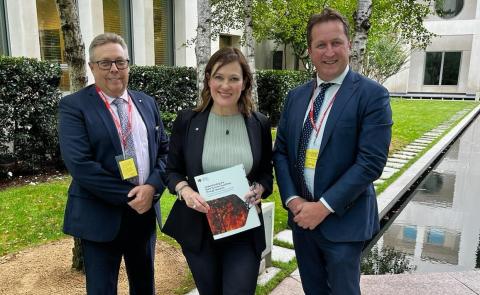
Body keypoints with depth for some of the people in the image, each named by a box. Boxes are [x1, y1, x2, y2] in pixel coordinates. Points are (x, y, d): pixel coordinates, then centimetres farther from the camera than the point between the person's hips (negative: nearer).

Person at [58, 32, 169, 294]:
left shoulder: (147, 103, 7)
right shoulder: (74, 106, -9)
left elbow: (164, 150, 5)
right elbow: (79, 164, -18)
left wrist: (152, 187, -13)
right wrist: (129, 196, -18)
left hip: (144, 211, 5)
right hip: (100, 216, -4)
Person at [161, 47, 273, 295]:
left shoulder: (259, 124, -1)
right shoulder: (187, 121, -4)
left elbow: (267, 173, 6)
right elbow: (172, 170, 2)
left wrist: (259, 190, -15)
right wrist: (185, 190, -18)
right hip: (198, 228, 1)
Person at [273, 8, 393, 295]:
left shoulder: (372, 94, -10)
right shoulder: (296, 96, 6)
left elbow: (371, 161, -17)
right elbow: (281, 150, 6)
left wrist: (324, 206, -18)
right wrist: (292, 200, -7)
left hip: (343, 219, -5)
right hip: (301, 215, 5)